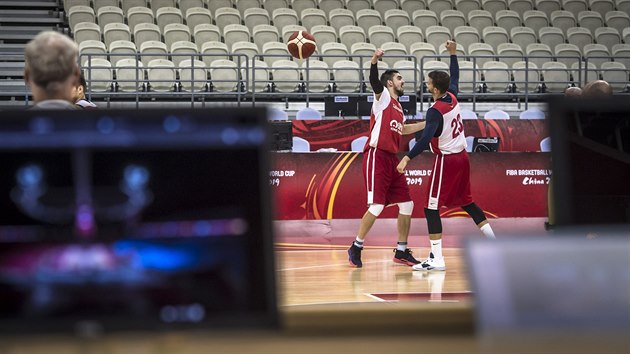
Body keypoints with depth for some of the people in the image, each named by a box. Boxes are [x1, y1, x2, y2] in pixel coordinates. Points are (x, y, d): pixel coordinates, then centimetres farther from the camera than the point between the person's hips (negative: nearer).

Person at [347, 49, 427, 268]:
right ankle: (356, 248, 1)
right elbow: (374, 81, -23)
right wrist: (374, 62, -41)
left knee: (406, 204, 5)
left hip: (392, 159, 8)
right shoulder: (383, 96, 0)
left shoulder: (398, 106, 22)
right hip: (377, 156, -8)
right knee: (377, 205, -13)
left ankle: (401, 252, 14)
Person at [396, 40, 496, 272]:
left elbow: (426, 139, -31)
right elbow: (455, 77, 25)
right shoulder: (453, 98, 3)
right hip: (462, 157, 9)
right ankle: (493, 242, 26)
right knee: (466, 202, 23)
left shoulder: (435, 111, -19)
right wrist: (453, 54, 32)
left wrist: (408, 158, -35)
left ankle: (436, 259, -11)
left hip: (446, 160, -9)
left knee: (431, 207, -6)